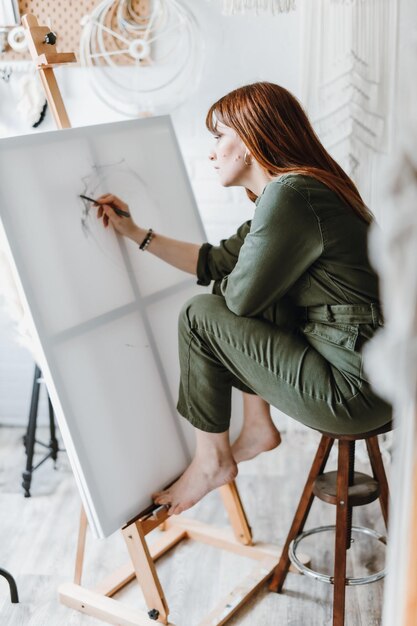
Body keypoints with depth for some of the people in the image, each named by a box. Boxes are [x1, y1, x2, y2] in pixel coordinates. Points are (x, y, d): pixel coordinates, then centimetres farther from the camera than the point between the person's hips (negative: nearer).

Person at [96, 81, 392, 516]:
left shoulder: (289, 196, -20)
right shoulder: (292, 188, 13)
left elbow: (240, 296, -14)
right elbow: (216, 262, 16)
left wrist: (220, 289, 10)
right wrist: (135, 233, 17)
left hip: (359, 387, -10)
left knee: (200, 316, -4)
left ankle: (212, 461, 11)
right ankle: (259, 429, 24)